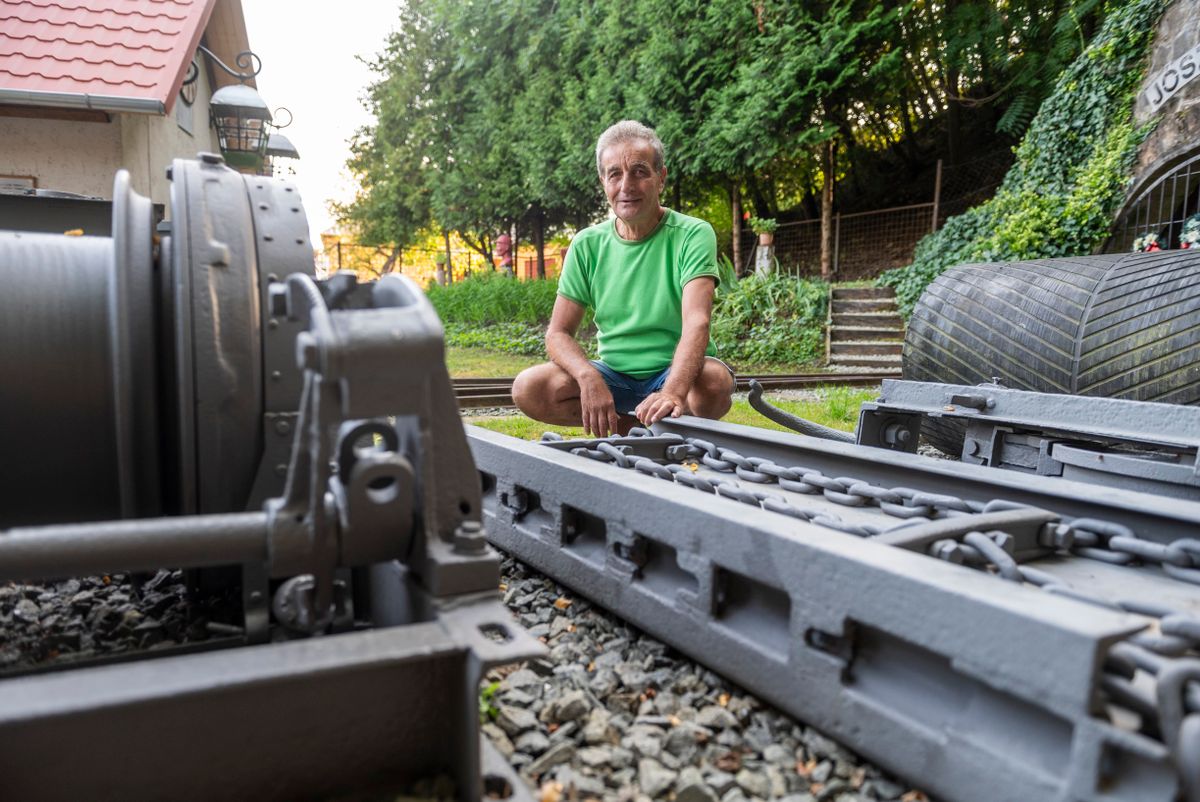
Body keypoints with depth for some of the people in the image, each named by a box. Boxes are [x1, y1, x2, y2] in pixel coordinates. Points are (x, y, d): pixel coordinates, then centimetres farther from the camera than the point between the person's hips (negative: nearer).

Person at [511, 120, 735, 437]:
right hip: (614, 373, 3)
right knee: (528, 389, -20)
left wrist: (673, 392, -45)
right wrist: (589, 378, -24)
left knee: (715, 383, -37)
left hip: (677, 370, -3)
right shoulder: (587, 245, 1)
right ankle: (640, 427, -5)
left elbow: (696, 321, -26)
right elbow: (558, 333, -1)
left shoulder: (693, 234, -10)